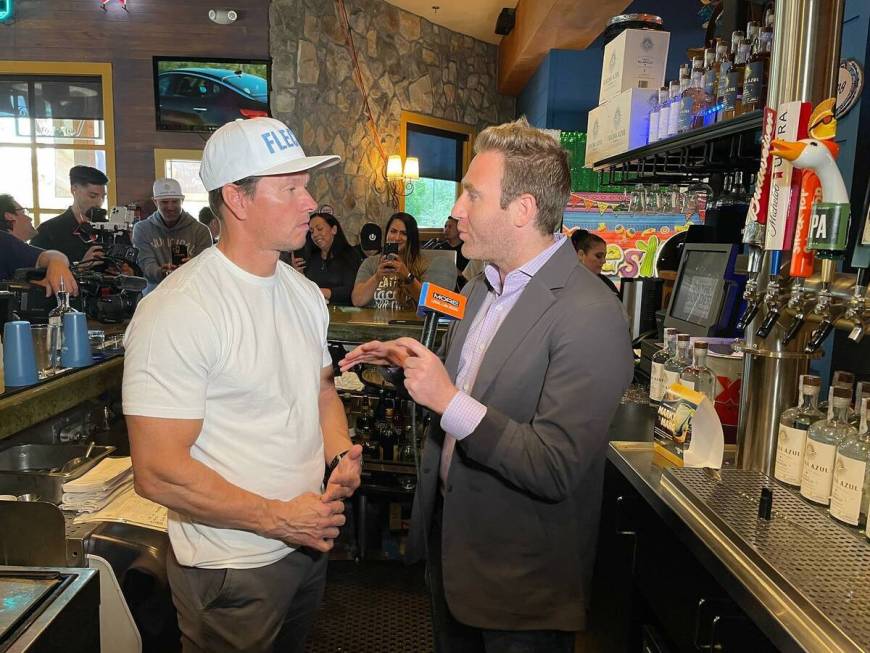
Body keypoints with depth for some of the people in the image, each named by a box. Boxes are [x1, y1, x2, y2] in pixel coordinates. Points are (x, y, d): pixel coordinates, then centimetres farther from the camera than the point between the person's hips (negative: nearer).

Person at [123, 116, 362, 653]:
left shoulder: (305, 293, 2)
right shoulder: (178, 310, -22)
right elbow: (158, 473, -23)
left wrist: (341, 453, -6)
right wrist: (279, 518, -19)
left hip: (310, 541, 7)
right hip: (232, 570, -7)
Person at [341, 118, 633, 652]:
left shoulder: (589, 317, -26)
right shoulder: (485, 285, 2)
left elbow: (555, 470, -29)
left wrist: (449, 400, -29)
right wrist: (412, 362, 1)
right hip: (449, 529, 8)